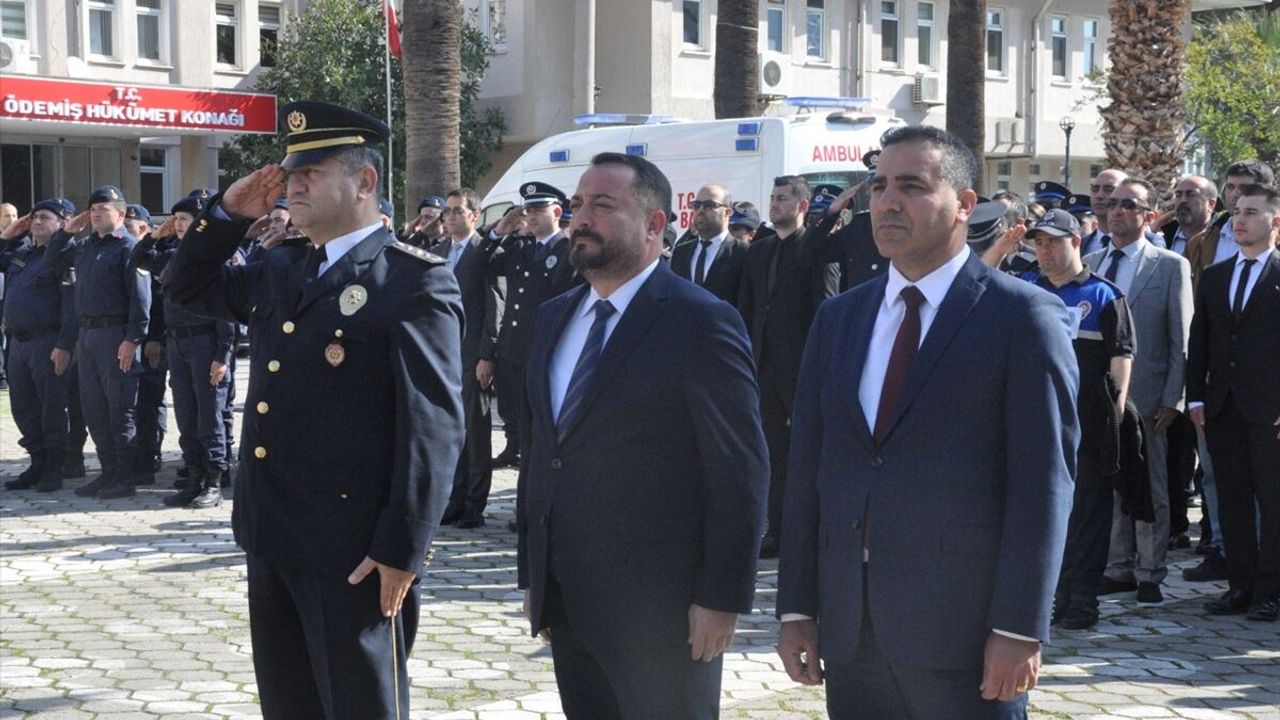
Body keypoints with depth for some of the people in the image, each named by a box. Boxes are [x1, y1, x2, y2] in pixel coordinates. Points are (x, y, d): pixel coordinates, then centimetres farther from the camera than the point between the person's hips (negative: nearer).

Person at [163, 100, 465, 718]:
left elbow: (434, 424, -16)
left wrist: (402, 549, -20)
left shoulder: (415, 280, -11)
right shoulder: (280, 270, 13)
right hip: (271, 540, 8)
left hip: (355, 553, -8)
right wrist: (228, 214, 11)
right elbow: (187, 287, 28)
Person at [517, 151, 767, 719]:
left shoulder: (702, 323, -10)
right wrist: (532, 574, 15)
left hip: (659, 608, -6)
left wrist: (722, 598, -14)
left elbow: (740, 474, -12)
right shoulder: (553, 319, 12)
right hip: (566, 603, 7)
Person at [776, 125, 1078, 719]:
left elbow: (1044, 477, -8)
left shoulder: (1024, 316, -3)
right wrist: (796, 608, 7)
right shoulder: (838, 318, 13)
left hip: (965, 627, -5)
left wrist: (1019, 628, -13)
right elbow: (807, 468, 12)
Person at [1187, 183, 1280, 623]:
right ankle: (1241, 585, 16)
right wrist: (1196, 397, 7)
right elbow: (1199, 340, 14)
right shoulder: (1213, 277, 14)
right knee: (1232, 500, 8)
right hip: (1223, 406, 5)